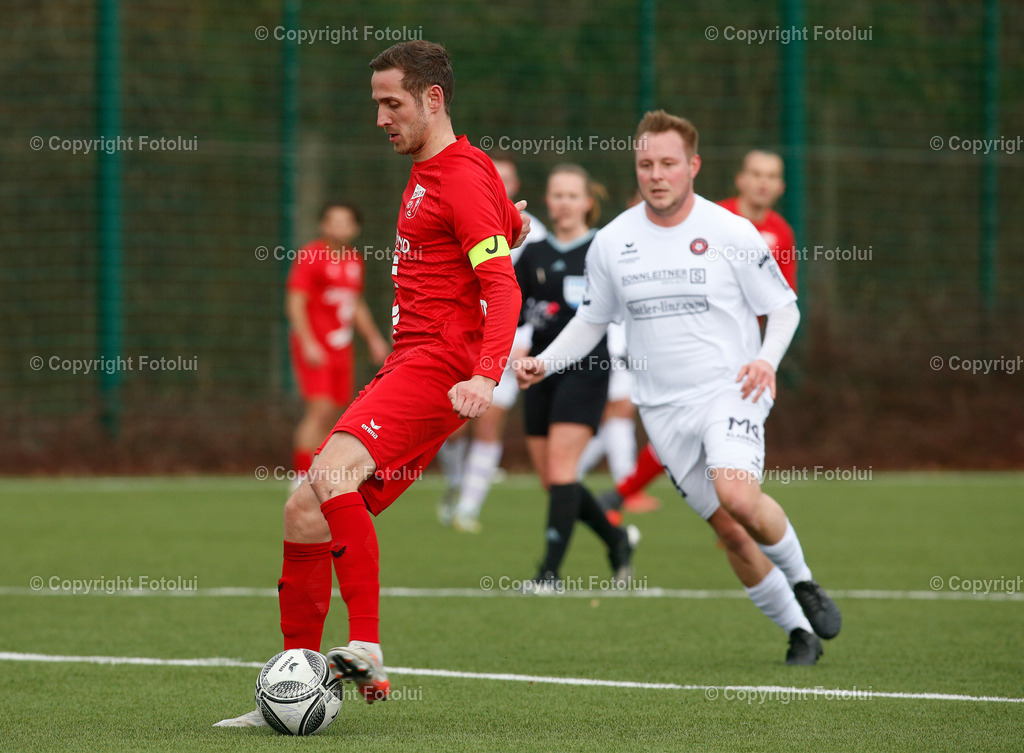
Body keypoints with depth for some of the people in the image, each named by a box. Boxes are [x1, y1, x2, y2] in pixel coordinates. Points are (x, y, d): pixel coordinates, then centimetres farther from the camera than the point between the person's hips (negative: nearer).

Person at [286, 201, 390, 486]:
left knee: (333, 414, 5)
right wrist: (308, 342, -21)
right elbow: (295, 303, -13)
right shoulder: (309, 257, -9)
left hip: (342, 346, 7)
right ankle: (302, 479, -17)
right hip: (314, 349, -7)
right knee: (320, 409, -18)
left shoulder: (355, 261, 14)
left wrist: (374, 339, 22)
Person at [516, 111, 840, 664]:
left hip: (729, 392, -3)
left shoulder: (731, 234, -5)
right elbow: (591, 321, 17)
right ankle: (799, 632, 16)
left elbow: (784, 307, 3)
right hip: (663, 408, 3)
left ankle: (801, 580, -1)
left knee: (737, 496, -28)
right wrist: (544, 362, 1)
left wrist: (767, 359, -16)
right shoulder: (611, 243, 4)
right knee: (729, 532, 1)